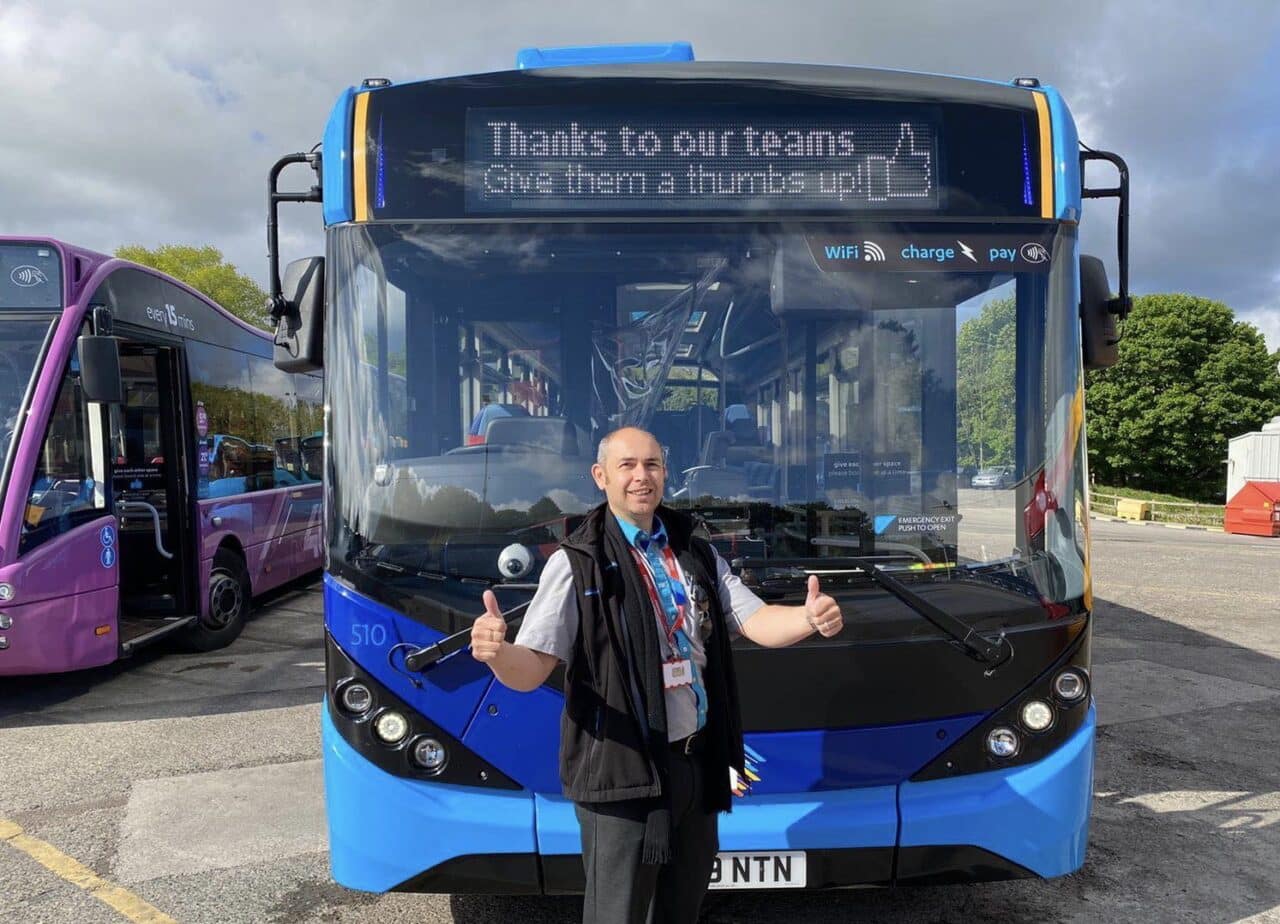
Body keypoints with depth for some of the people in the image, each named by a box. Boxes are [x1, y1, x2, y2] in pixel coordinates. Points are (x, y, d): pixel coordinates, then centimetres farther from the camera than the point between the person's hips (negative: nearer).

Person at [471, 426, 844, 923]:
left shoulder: (697, 555, 7)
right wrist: (497, 653, -38)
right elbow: (530, 670, -14)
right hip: (622, 767, -5)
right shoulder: (577, 563, -9)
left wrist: (810, 617, -21)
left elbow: (757, 621, 0)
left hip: (698, 762, 6)